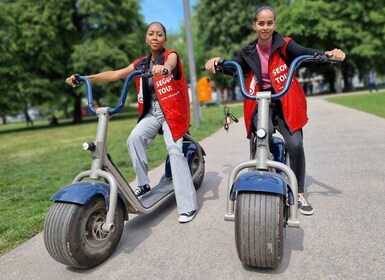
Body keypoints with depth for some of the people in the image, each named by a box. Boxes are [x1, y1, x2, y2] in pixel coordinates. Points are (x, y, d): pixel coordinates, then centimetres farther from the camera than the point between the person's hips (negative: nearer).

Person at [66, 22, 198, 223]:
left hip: (172, 111, -4)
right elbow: (115, 74, 9)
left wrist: (163, 68, -50)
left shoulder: (170, 55, 0)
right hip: (151, 112, 4)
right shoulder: (140, 64, 13)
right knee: (134, 138, -22)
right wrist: (85, 78, -2)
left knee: (175, 151, -17)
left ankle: (188, 205, -13)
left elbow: (170, 64, -25)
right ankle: (143, 184, -5)